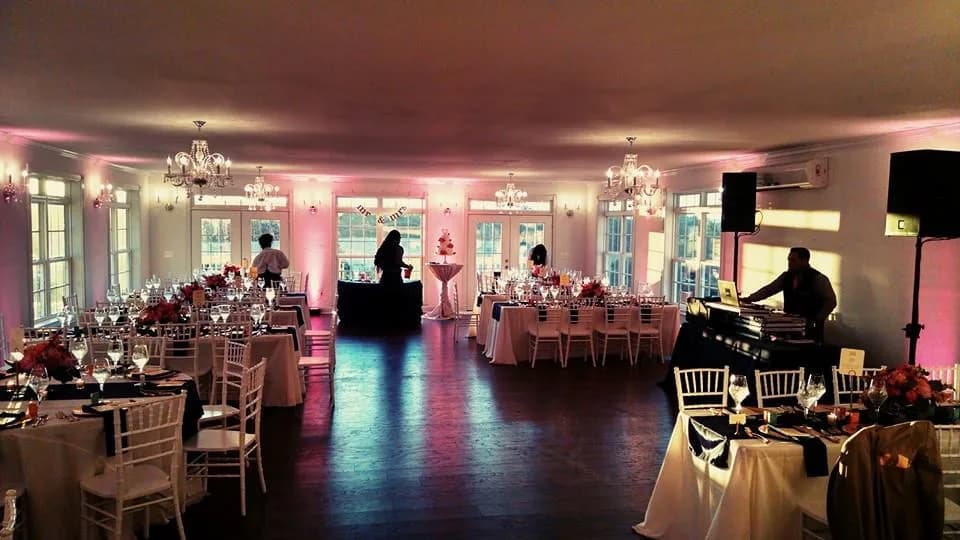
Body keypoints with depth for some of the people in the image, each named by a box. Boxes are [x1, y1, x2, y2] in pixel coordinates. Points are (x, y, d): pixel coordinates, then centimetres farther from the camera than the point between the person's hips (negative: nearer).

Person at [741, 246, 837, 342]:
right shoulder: (786, 276, 6)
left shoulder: (818, 279, -11)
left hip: (810, 329, -5)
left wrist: (817, 321, -14)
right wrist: (749, 299, -4)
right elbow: (769, 289, 6)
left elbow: (831, 301, -9)